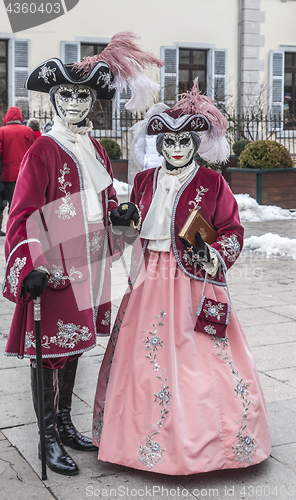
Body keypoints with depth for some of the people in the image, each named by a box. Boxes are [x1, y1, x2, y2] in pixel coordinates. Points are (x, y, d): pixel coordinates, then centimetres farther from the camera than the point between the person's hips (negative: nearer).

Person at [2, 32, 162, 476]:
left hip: (87, 263, 7)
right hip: (53, 265, -7)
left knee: (73, 342, 17)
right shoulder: (43, 151, -10)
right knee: (50, 348, 1)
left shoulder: (96, 150, 11)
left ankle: (65, 422, 31)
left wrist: (117, 215, 0)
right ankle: (49, 437, 14)